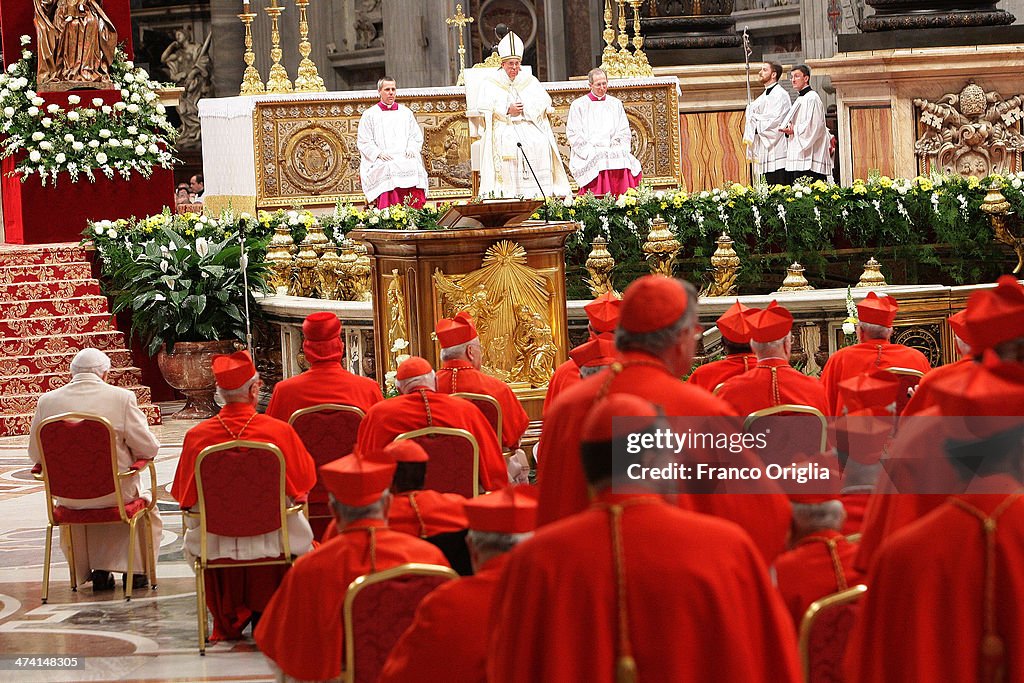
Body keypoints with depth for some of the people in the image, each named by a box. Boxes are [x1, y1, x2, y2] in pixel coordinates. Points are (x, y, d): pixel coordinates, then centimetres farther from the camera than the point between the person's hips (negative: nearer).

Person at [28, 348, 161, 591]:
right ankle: (135, 570, 26)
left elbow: (35, 454, 2)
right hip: (116, 493, -2)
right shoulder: (122, 398, -12)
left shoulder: (47, 401, -5)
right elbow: (148, 448, -10)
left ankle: (98, 571, 32)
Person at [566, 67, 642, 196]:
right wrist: (589, 151, -10)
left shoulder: (615, 104, 20)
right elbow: (573, 134, 3)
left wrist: (617, 150, -2)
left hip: (614, 152, 2)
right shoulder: (578, 105, 10)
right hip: (589, 155, -2)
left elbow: (624, 132, 16)